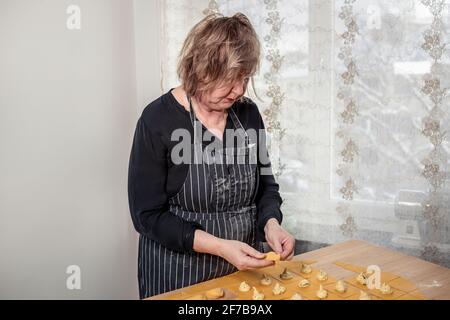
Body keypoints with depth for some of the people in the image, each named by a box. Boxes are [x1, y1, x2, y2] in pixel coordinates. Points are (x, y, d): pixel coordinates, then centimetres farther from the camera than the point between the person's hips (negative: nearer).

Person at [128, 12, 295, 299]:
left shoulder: (248, 113, -3)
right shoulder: (158, 120, -16)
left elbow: (266, 185, 7)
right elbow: (148, 214, -16)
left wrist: (271, 224, -14)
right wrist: (219, 246, -25)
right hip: (180, 275, -4)